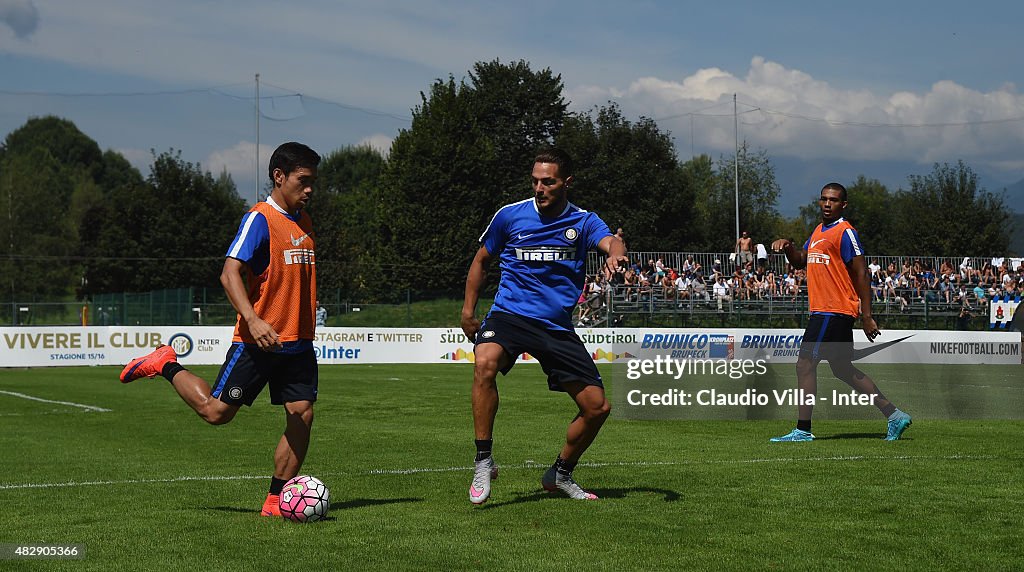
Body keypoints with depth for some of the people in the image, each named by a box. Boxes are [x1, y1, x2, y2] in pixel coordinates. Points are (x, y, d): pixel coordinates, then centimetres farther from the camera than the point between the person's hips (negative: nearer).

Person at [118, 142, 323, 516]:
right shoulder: (260, 219, -10)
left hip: (298, 343, 7)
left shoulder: (304, 222, 15)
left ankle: (276, 500, 5)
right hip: (257, 341, -7)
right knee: (216, 411, -4)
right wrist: (254, 321, -31)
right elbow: (230, 274, -19)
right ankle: (166, 365, 19)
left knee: (302, 414, -3)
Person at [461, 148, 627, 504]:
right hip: (509, 314, -2)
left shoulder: (583, 221, 2)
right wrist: (468, 310, 8)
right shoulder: (510, 215, 2)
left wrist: (616, 253, -45)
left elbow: (610, 241, -19)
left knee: (598, 407, -1)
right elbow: (482, 260, 16)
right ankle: (483, 461, -25)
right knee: (485, 363, -35)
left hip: (557, 327, 2)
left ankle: (560, 474, 24)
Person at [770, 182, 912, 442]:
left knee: (805, 365, -8)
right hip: (823, 311, 10)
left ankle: (803, 430, -4)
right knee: (843, 370, 13)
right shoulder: (818, 231, 17)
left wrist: (867, 316, -16)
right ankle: (894, 416, 17)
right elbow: (800, 262, 28)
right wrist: (787, 247, 6)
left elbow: (861, 275, -13)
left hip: (832, 312, -10)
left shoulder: (845, 232, -10)